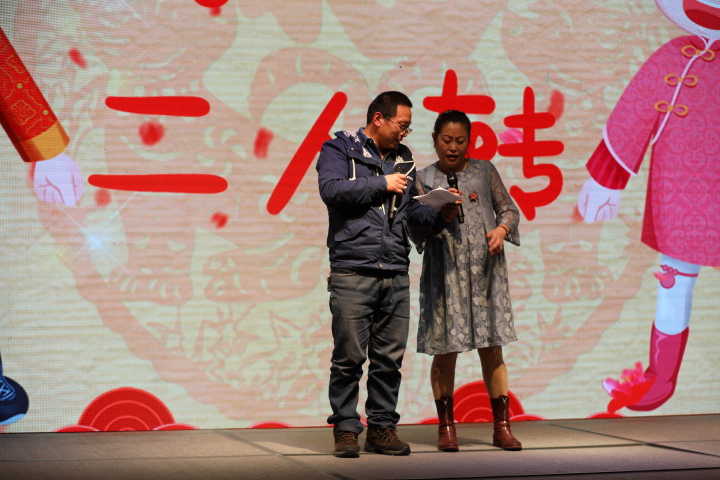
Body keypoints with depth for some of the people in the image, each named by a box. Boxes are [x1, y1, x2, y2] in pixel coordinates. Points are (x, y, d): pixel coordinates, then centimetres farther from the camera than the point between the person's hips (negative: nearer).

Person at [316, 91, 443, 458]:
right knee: (349, 356, -4)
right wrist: (381, 184, -8)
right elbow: (331, 189, -14)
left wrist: (440, 210, -4)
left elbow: (416, 209, 17)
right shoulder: (340, 149, 4)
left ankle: (381, 427, 14)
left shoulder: (403, 160, 20)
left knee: (389, 358, 5)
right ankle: (345, 429, 5)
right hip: (352, 273, -5)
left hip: (396, 276, 5)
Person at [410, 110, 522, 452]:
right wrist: (439, 211, -18)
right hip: (444, 273, -1)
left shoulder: (484, 171, 10)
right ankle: (446, 427, 11)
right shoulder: (424, 179, 6)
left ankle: (502, 427, 7)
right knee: (445, 350, 0)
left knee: (492, 348, 2)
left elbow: (509, 209, 13)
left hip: (486, 270, 1)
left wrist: (502, 229, -8)